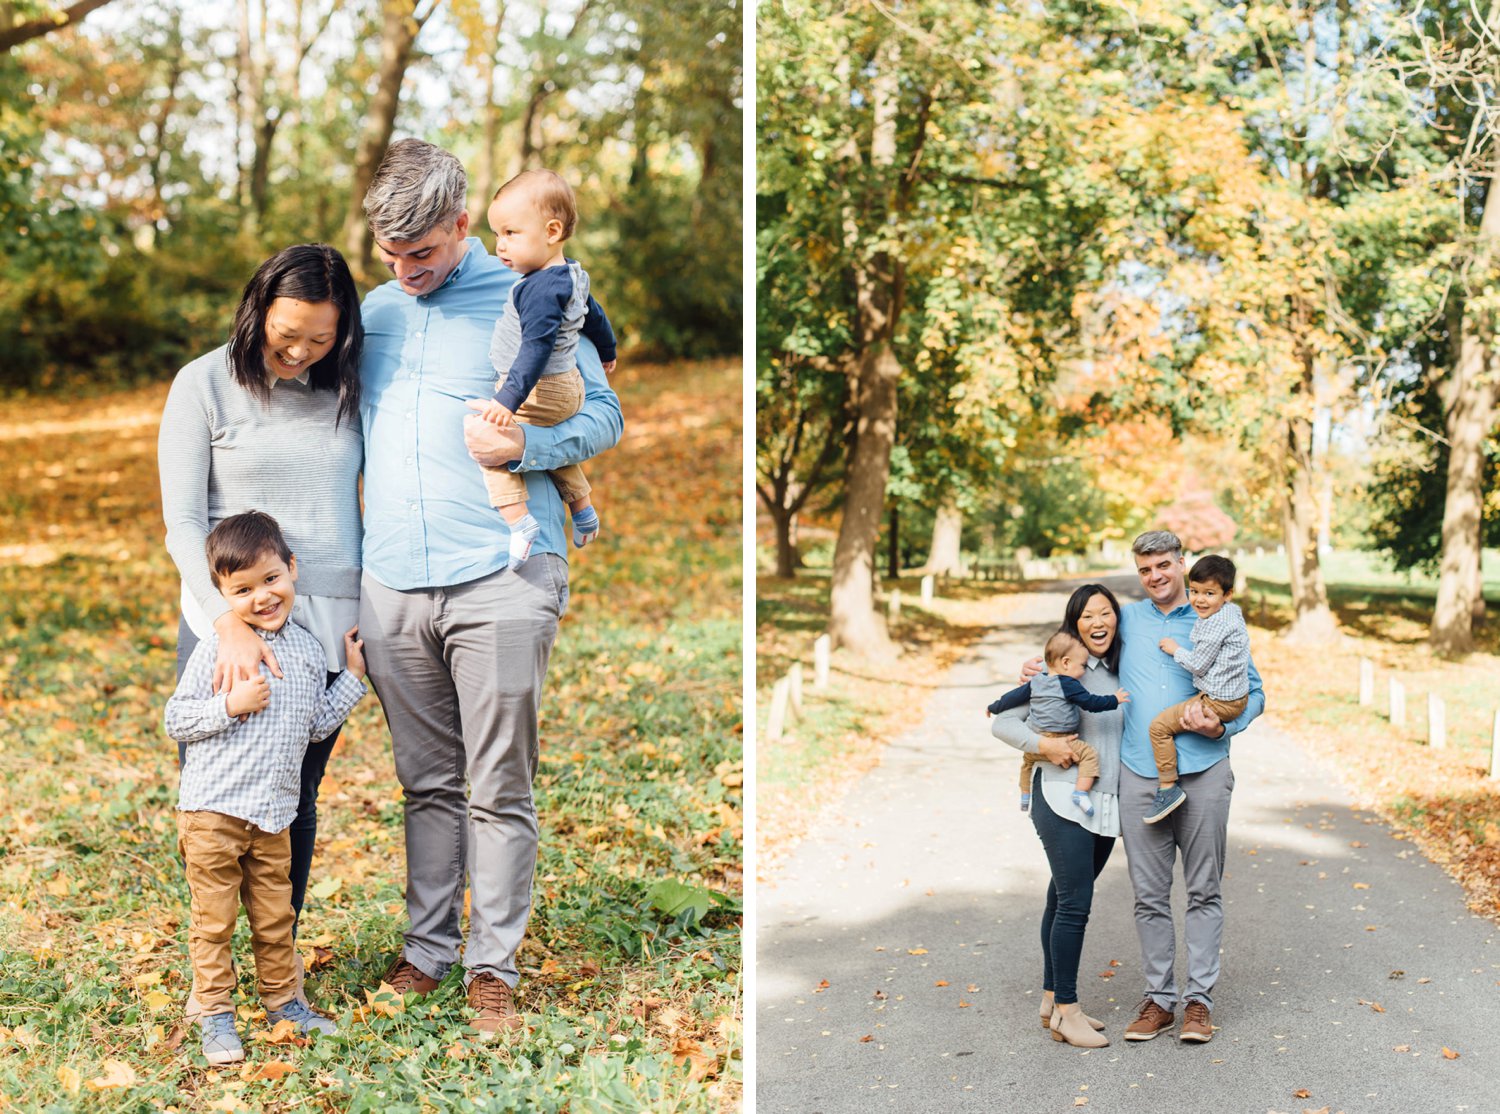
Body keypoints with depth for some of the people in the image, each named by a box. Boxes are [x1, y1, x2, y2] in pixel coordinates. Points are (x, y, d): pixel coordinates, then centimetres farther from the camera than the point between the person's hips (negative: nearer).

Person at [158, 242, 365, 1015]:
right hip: (224, 622, -2)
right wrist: (231, 624, -17)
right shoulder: (206, 385, -1)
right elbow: (182, 524, -5)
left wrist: (368, 617, 3)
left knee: (296, 801, 7)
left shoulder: (348, 391, 8)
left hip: (325, 627, 2)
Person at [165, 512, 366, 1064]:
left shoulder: (308, 650, 8)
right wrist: (232, 705, -20)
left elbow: (317, 725, 14)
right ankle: (215, 1013, 13)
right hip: (212, 811, -4)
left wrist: (353, 675, 12)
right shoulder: (217, 649, -8)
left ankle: (283, 1001, 28)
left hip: (274, 815, 4)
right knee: (213, 917, 3)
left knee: (275, 915, 14)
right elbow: (175, 720, -8)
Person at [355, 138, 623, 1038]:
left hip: (499, 581, -4)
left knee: (499, 789, 1)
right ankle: (427, 948, 23)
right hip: (393, 584, 4)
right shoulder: (374, 309, 15)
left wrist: (525, 445, -17)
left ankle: (495, 965, 12)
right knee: (426, 783, 12)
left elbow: (604, 414, 3)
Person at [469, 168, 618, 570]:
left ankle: (517, 519, -21)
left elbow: (536, 349, -34)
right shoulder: (572, 275, 6)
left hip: (541, 392, -11)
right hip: (569, 386, 11)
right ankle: (583, 509, 43)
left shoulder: (541, 289, -26)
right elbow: (595, 316, 22)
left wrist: (508, 400, -40)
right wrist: (606, 352, 41)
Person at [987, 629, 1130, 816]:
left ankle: (1025, 795, 39)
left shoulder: (1035, 682, 9)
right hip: (1060, 741, -8)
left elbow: (1014, 696, 16)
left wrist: (995, 708, 30)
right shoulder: (1067, 684, -11)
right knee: (1089, 754, -7)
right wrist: (1114, 700, 0)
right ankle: (1080, 792, -18)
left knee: (1028, 760, 35)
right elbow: (1090, 703, -12)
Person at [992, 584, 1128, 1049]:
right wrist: (1042, 744, -18)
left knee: (1065, 898, 14)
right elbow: (1003, 721, -5)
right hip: (1062, 798, -6)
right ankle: (1066, 1012, -1)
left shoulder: (1123, 671, 10)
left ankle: (1053, 1000, 22)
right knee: (1073, 902, -9)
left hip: (1106, 802, 6)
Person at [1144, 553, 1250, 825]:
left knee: (1159, 726, -9)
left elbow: (1198, 665, -17)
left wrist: (1175, 650, -3)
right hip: (1237, 697, 11)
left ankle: (1168, 787, -6)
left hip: (1219, 702, -11)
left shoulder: (1215, 625, -23)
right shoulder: (1232, 610, 6)